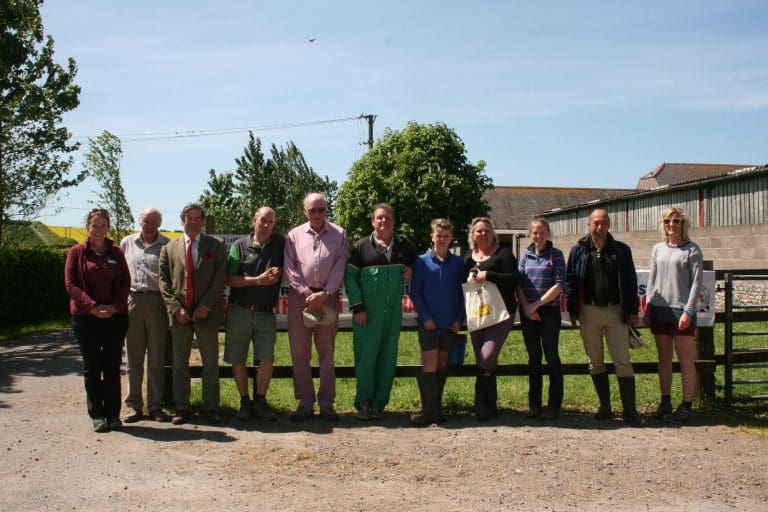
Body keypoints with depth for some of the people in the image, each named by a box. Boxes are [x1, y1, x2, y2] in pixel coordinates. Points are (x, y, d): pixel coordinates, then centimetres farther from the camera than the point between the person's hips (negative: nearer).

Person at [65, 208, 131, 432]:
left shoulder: (116, 252, 9)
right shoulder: (77, 252, 3)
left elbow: (126, 283, 5)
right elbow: (70, 284, -3)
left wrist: (114, 306, -11)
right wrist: (92, 306, -15)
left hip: (115, 316, 2)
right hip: (86, 317, -1)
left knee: (112, 365, 4)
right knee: (92, 367, 4)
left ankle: (113, 414, 11)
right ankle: (97, 415, 11)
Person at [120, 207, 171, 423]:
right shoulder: (127, 243, 11)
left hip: (157, 302, -2)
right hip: (132, 301, 2)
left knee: (157, 358, 4)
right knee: (133, 357, 6)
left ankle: (155, 406, 12)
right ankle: (133, 405, 13)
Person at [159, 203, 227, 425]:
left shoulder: (215, 246, 5)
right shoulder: (169, 248, 10)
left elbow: (220, 278, -3)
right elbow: (164, 281, 4)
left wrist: (205, 305, -12)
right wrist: (175, 308, -8)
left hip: (207, 313, -2)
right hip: (179, 314, 2)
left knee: (211, 364, 2)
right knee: (179, 364, 7)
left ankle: (211, 407, 11)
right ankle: (182, 408, 15)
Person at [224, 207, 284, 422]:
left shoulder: (280, 243, 6)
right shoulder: (240, 246, 2)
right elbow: (230, 280, -3)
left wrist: (279, 272, -5)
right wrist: (258, 280, -12)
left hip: (266, 313, 0)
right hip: (240, 311, 0)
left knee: (267, 359, -8)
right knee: (237, 359, 5)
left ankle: (260, 401, 9)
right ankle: (245, 402, 19)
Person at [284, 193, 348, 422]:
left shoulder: (339, 235, 7)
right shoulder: (294, 235, 9)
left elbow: (340, 268, -1)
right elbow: (289, 267, 2)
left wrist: (324, 294, -11)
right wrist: (307, 292, -9)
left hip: (328, 297, -1)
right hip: (300, 296, 1)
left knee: (327, 352, 3)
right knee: (299, 351, 1)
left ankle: (326, 403, 9)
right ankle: (305, 403, 8)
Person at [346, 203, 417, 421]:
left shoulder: (404, 246, 9)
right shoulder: (362, 246, 0)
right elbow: (350, 276, -2)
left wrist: (411, 272, 1)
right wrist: (357, 307, -10)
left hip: (394, 312, 3)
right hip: (367, 312, -3)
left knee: (388, 357, 6)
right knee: (366, 356, -4)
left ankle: (379, 403, 15)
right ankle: (364, 402, 8)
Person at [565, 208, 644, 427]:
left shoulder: (621, 250, 4)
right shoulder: (579, 250, 4)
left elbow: (630, 281, 5)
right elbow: (570, 280, 5)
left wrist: (632, 311, 0)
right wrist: (573, 310, -1)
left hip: (615, 311, -1)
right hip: (589, 312, 1)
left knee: (622, 361, -2)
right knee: (595, 361, 8)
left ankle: (630, 411, 2)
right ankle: (605, 407, 19)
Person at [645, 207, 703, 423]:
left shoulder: (692, 250, -2)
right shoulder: (657, 249, 12)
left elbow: (696, 282, -6)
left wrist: (688, 310, -13)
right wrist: (648, 307, 9)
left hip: (681, 310, -5)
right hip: (659, 309, 5)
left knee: (686, 360, -1)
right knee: (664, 358, 10)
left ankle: (686, 405, 4)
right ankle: (665, 402, 17)